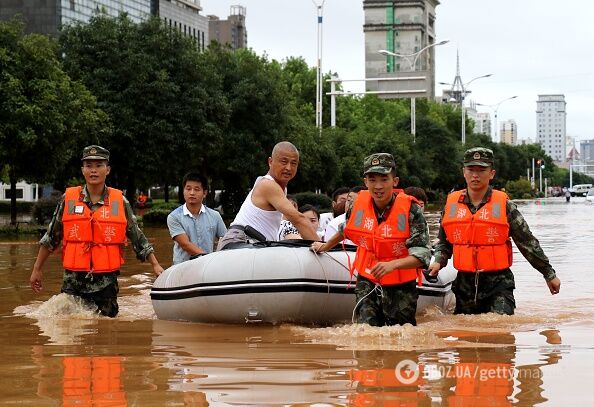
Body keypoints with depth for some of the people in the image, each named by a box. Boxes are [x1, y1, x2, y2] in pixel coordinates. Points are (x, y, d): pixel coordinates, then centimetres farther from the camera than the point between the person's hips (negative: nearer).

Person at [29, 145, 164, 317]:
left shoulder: (120, 201, 3)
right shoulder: (68, 199, 3)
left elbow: (138, 238, 9)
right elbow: (50, 238, 11)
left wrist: (155, 265, 2)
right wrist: (37, 269, 12)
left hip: (106, 281, 0)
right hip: (74, 281, 0)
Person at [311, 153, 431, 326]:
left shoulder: (410, 209, -18)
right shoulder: (359, 203, -5)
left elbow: (422, 256, -21)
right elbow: (347, 229, 19)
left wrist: (392, 264, -36)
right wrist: (326, 246, 32)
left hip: (400, 287, -3)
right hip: (367, 282, 3)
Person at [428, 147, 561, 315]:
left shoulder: (504, 205, -3)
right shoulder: (451, 204, 5)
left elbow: (528, 243, 3)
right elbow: (444, 242, 18)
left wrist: (549, 274, 7)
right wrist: (438, 262, -2)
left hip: (498, 284, -3)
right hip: (465, 284, 3)